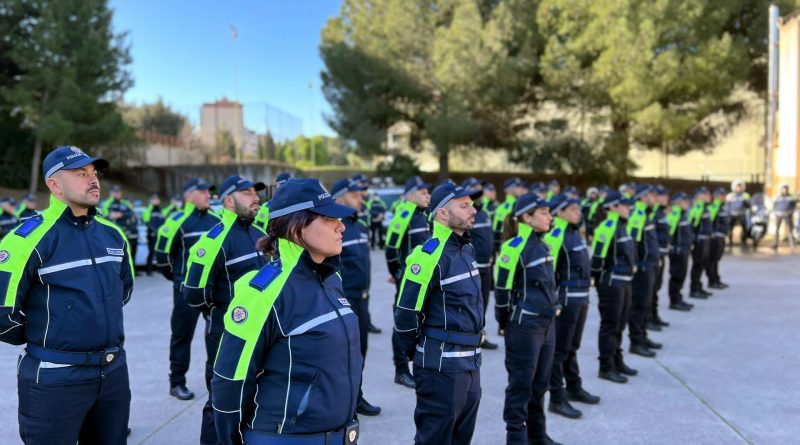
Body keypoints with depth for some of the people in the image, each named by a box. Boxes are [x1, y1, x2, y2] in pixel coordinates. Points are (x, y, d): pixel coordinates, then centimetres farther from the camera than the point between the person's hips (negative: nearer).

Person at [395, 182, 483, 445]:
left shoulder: (467, 249, 10)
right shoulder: (430, 255, -19)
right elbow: (407, 312, -19)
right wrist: (415, 352, -4)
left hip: (471, 363, 9)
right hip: (442, 366, -9)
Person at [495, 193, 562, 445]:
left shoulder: (542, 245, 10)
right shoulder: (515, 247, -17)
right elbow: (503, 288, -12)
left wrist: (555, 305, 15)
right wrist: (506, 322, -3)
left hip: (547, 323, 8)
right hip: (524, 326, -8)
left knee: (540, 382, 17)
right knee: (521, 384, 1)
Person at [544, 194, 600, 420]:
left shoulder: (575, 232, 13)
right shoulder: (556, 235, -15)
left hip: (581, 297, 9)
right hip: (565, 298, -9)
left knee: (572, 347, 21)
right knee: (559, 349, -1)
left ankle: (574, 389, 35)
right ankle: (557, 399, 5)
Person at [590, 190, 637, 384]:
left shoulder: (622, 226, 12)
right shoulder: (607, 228, -18)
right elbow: (598, 257, -19)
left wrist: (631, 269, 19)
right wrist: (599, 279, -12)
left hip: (624, 282, 9)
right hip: (611, 283, -9)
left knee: (619, 324, 19)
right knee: (610, 325, -1)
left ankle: (617, 362, 32)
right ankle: (606, 368, 9)